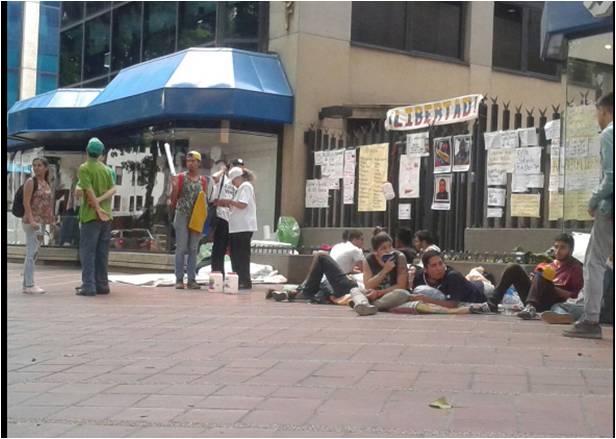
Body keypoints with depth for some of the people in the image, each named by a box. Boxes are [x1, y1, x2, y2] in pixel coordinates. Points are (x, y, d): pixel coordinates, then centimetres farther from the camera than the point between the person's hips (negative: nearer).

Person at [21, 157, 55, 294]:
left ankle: (27, 284, 16)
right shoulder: (31, 182, -6)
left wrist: (51, 221, 18)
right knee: (32, 253, -10)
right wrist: (31, 220, -23)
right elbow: (26, 203, -13)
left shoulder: (47, 183, 16)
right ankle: (29, 285, -10)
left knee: (33, 254, 11)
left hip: (42, 222, 8)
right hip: (32, 222, -8)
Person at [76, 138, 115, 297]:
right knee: (102, 252, 10)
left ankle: (88, 286, -7)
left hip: (91, 215, -6)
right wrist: (99, 200, -8)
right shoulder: (106, 169, 12)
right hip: (106, 215, 6)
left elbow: (89, 191, -14)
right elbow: (111, 190, 2)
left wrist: (98, 208, -14)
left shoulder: (84, 168, -6)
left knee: (87, 251, -2)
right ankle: (102, 285, 13)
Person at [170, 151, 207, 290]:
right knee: (181, 248, -2)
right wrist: (174, 187, -20)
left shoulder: (203, 180, 10)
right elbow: (174, 198, 0)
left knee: (193, 250, 5)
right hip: (182, 216, -3)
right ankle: (179, 279, 1)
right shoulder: (180, 177, 1)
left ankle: (192, 280, 9)